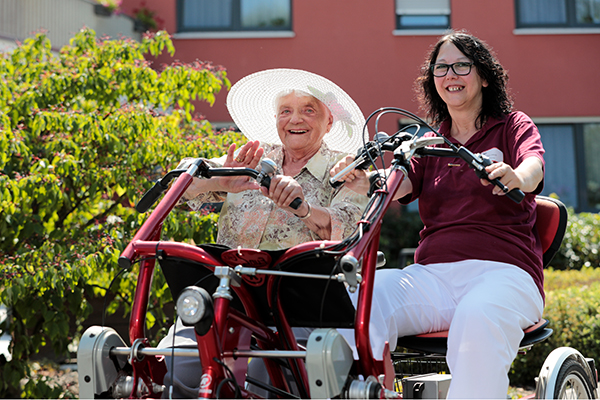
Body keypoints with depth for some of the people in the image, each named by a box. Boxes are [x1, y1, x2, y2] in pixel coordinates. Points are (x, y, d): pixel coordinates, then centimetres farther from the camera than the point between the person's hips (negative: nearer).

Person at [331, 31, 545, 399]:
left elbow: (533, 165, -11)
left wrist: (517, 177, -37)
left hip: (502, 269, -3)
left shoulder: (513, 127, 12)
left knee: (478, 320, -39)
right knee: (355, 302, -27)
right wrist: (367, 182, -24)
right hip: (432, 273, 3)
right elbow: (401, 182, 1)